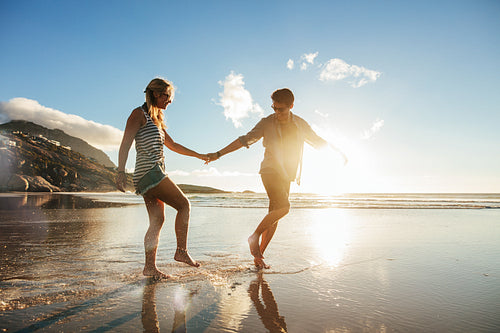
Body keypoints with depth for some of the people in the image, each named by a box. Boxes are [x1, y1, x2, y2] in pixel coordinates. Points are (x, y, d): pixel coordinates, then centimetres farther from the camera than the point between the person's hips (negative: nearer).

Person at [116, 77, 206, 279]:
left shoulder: (156, 119, 25)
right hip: (149, 171, -9)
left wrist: (199, 155, 32)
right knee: (183, 204, -7)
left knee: (157, 220, 3)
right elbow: (125, 144, -10)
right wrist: (121, 172, -19)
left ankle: (150, 266, 5)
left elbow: (173, 145, 31)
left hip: (154, 174, 9)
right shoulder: (139, 113, -1)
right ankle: (181, 251, -1)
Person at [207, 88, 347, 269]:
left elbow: (318, 141, 21)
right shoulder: (267, 123, -5)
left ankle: (259, 255, 14)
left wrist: (339, 151, 23)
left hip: (286, 176, 5)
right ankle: (254, 236, -6)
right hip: (270, 171, -4)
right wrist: (218, 154, -14)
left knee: (274, 217, 3)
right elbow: (245, 140, -8)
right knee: (283, 207, -25)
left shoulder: (300, 124, 6)